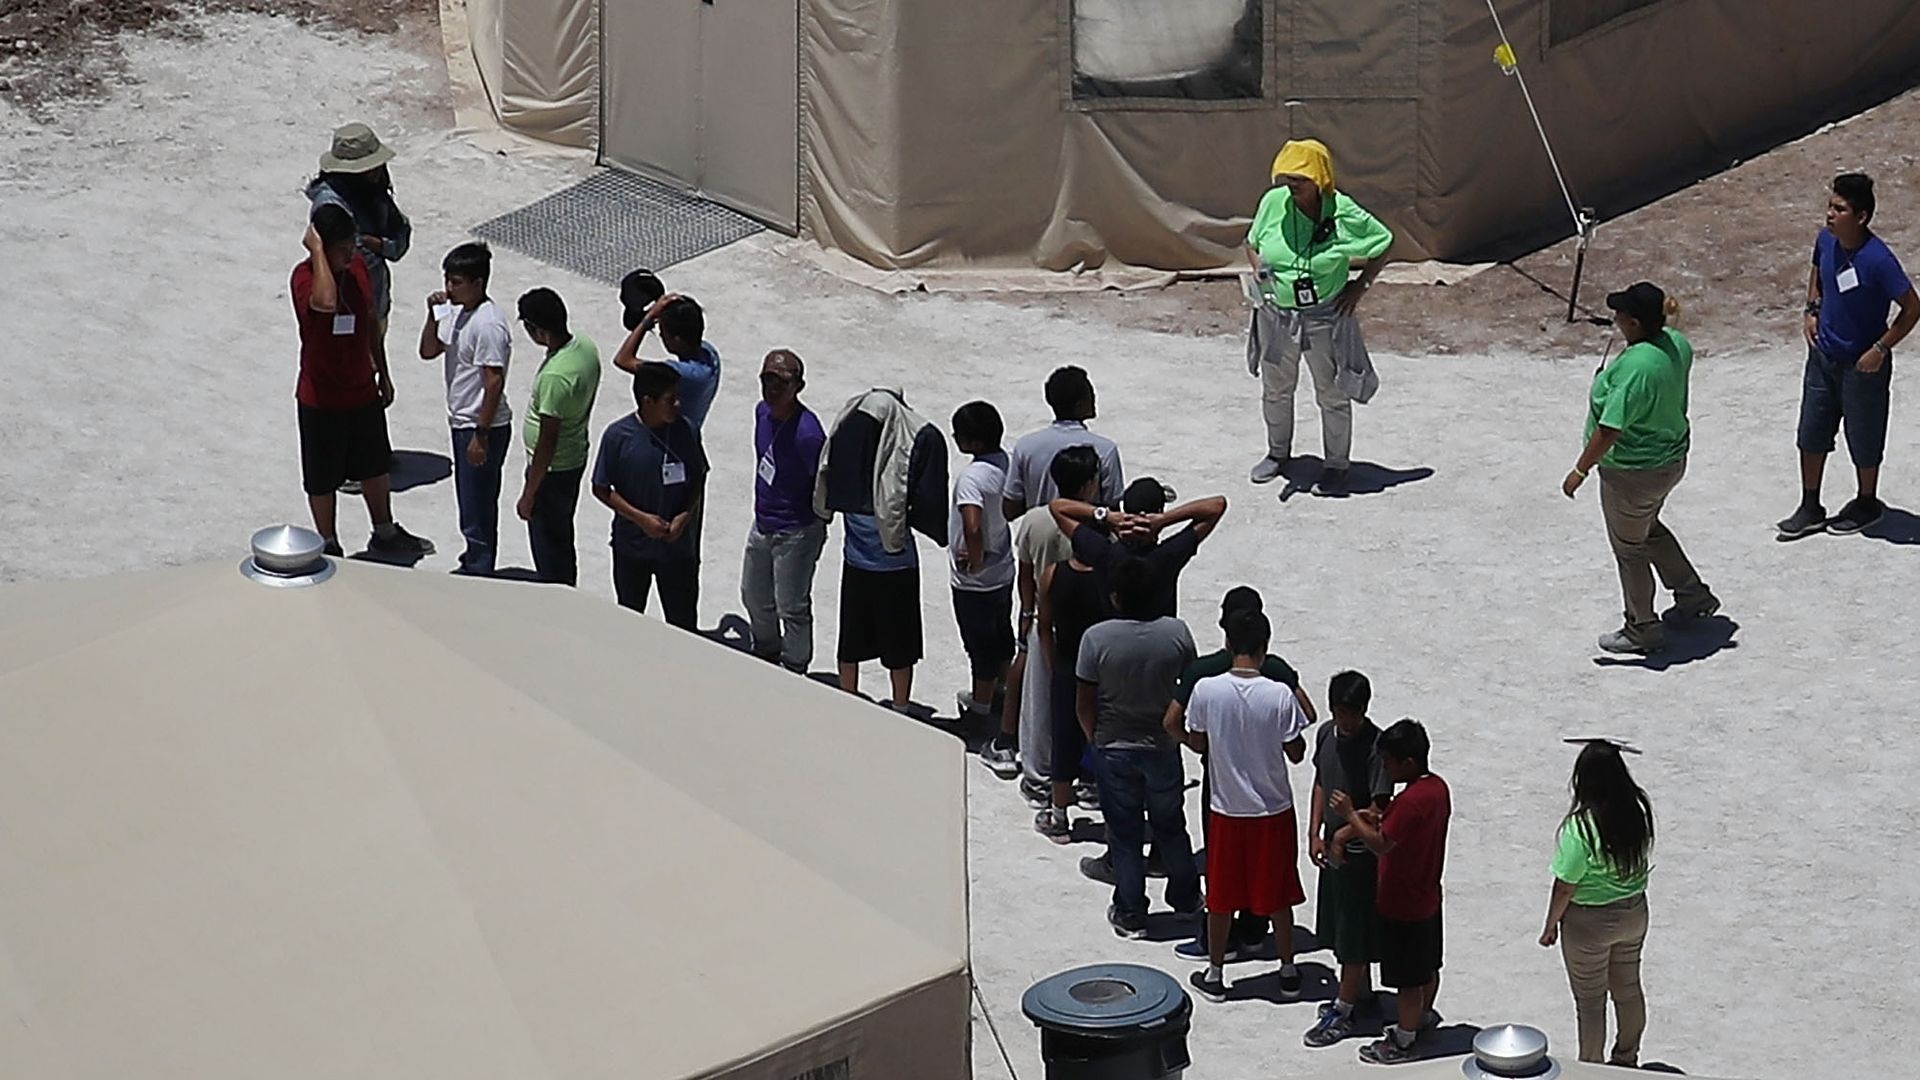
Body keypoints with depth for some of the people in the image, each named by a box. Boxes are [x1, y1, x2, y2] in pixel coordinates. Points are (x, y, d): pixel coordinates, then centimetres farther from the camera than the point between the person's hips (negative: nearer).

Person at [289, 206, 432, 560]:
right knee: (322, 478, 11)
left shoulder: (359, 268, -4)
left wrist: (382, 372, 16)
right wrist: (316, 250, -40)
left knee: (375, 466, 23)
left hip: (363, 391, 7)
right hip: (322, 399, -7)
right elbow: (326, 302, -50)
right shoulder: (305, 277, -25)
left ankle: (385, 534, 41)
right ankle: (329, 547, 28)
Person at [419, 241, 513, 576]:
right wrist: (433, 314, -5)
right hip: (462, 423, 10)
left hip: (483, 428, -10)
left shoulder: (488, 325, -23)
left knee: (478, 507, -1)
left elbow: (494, 382, -23)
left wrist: (480, 435, -22)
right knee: (469, 500, 20)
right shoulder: (456, 312, 6)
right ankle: (474, 563, 33)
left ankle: (478, 573, 8)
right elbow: (428, 351, 12)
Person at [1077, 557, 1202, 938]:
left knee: (1124, 834, 11)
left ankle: (1130, 914, 18)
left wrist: (1094, 737, 7)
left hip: (1115, 750, -2)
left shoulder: (1097, 638, -20)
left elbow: (1084, 704, -12)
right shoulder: (1176, 633, -14)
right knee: (1170, 825, 21)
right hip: (1164, 748, 2)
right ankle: (1185, 897, 36)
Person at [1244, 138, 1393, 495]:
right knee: (1275, 389, 20)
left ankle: (1337, 464, 26)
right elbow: (1252, 242, 10)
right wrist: (1257, 266, -10)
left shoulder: (1343, 213, -17)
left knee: (1333, 393, 9)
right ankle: (1278, 453, 42)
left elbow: (1384, 243, -3)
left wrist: (1361, 285, -8)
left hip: (1325, 316, -4)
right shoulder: (1273, 203, -8)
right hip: (1276, 314, 4)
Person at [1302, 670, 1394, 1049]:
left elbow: (1379, 807, -23)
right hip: (1333, 846, 8)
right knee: (1341, 928, 20)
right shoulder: (1327, 733, 2)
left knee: (1354, 934, 1)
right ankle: (1361, 994, 36)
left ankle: (1343, 1013, 9)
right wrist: (1315, 833, 6)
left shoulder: (1375, 745, -22)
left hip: (1360, 851, -8)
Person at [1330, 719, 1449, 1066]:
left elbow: (1380, 843, -27)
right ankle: (1423, 1017, 43)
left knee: (1408, 978, 4)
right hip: (1427, 898, 9)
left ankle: (1402, 1043, 15)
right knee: (1427, 967, 25)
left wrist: (1350, 815, -18)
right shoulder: (1438, 788, 0)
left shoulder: (1411, 800, -29)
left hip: (1403, 906, -9)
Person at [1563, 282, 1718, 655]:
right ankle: (1693, 595, 43)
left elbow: (1610, 430, -31)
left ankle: (1643, 629, 28)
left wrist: (1580, 470, -23)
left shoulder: (1635, 368, -35)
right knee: (1649, 529, 32)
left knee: (1629, 548, 12)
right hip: (1670, 459, 9)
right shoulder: (1677, 344, -9)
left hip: (1634, 474, -9)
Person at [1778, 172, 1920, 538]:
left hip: (1862, 364, -6)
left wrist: (1880, 349, -20)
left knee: (1863, 439, 13)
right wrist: (1813, 310, 3)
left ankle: (1867, 504, 35)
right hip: (1823, 356, 6)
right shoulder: (1826, 241, -8)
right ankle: (1810, 508, 27)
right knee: (1811, 434, 13)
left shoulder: (1878, 260, -28)